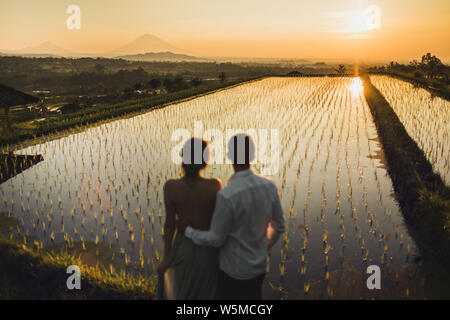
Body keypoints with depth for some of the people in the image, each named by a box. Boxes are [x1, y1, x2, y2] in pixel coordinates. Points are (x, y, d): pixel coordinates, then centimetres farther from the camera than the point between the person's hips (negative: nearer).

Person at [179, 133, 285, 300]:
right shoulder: (269, 186, -11)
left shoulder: (227, 196, -30)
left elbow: (216, 239, -19)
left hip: (234, 269, -5)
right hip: (259, 265, 6)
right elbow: (278, 226, 2)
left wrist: (188, 230, -1)